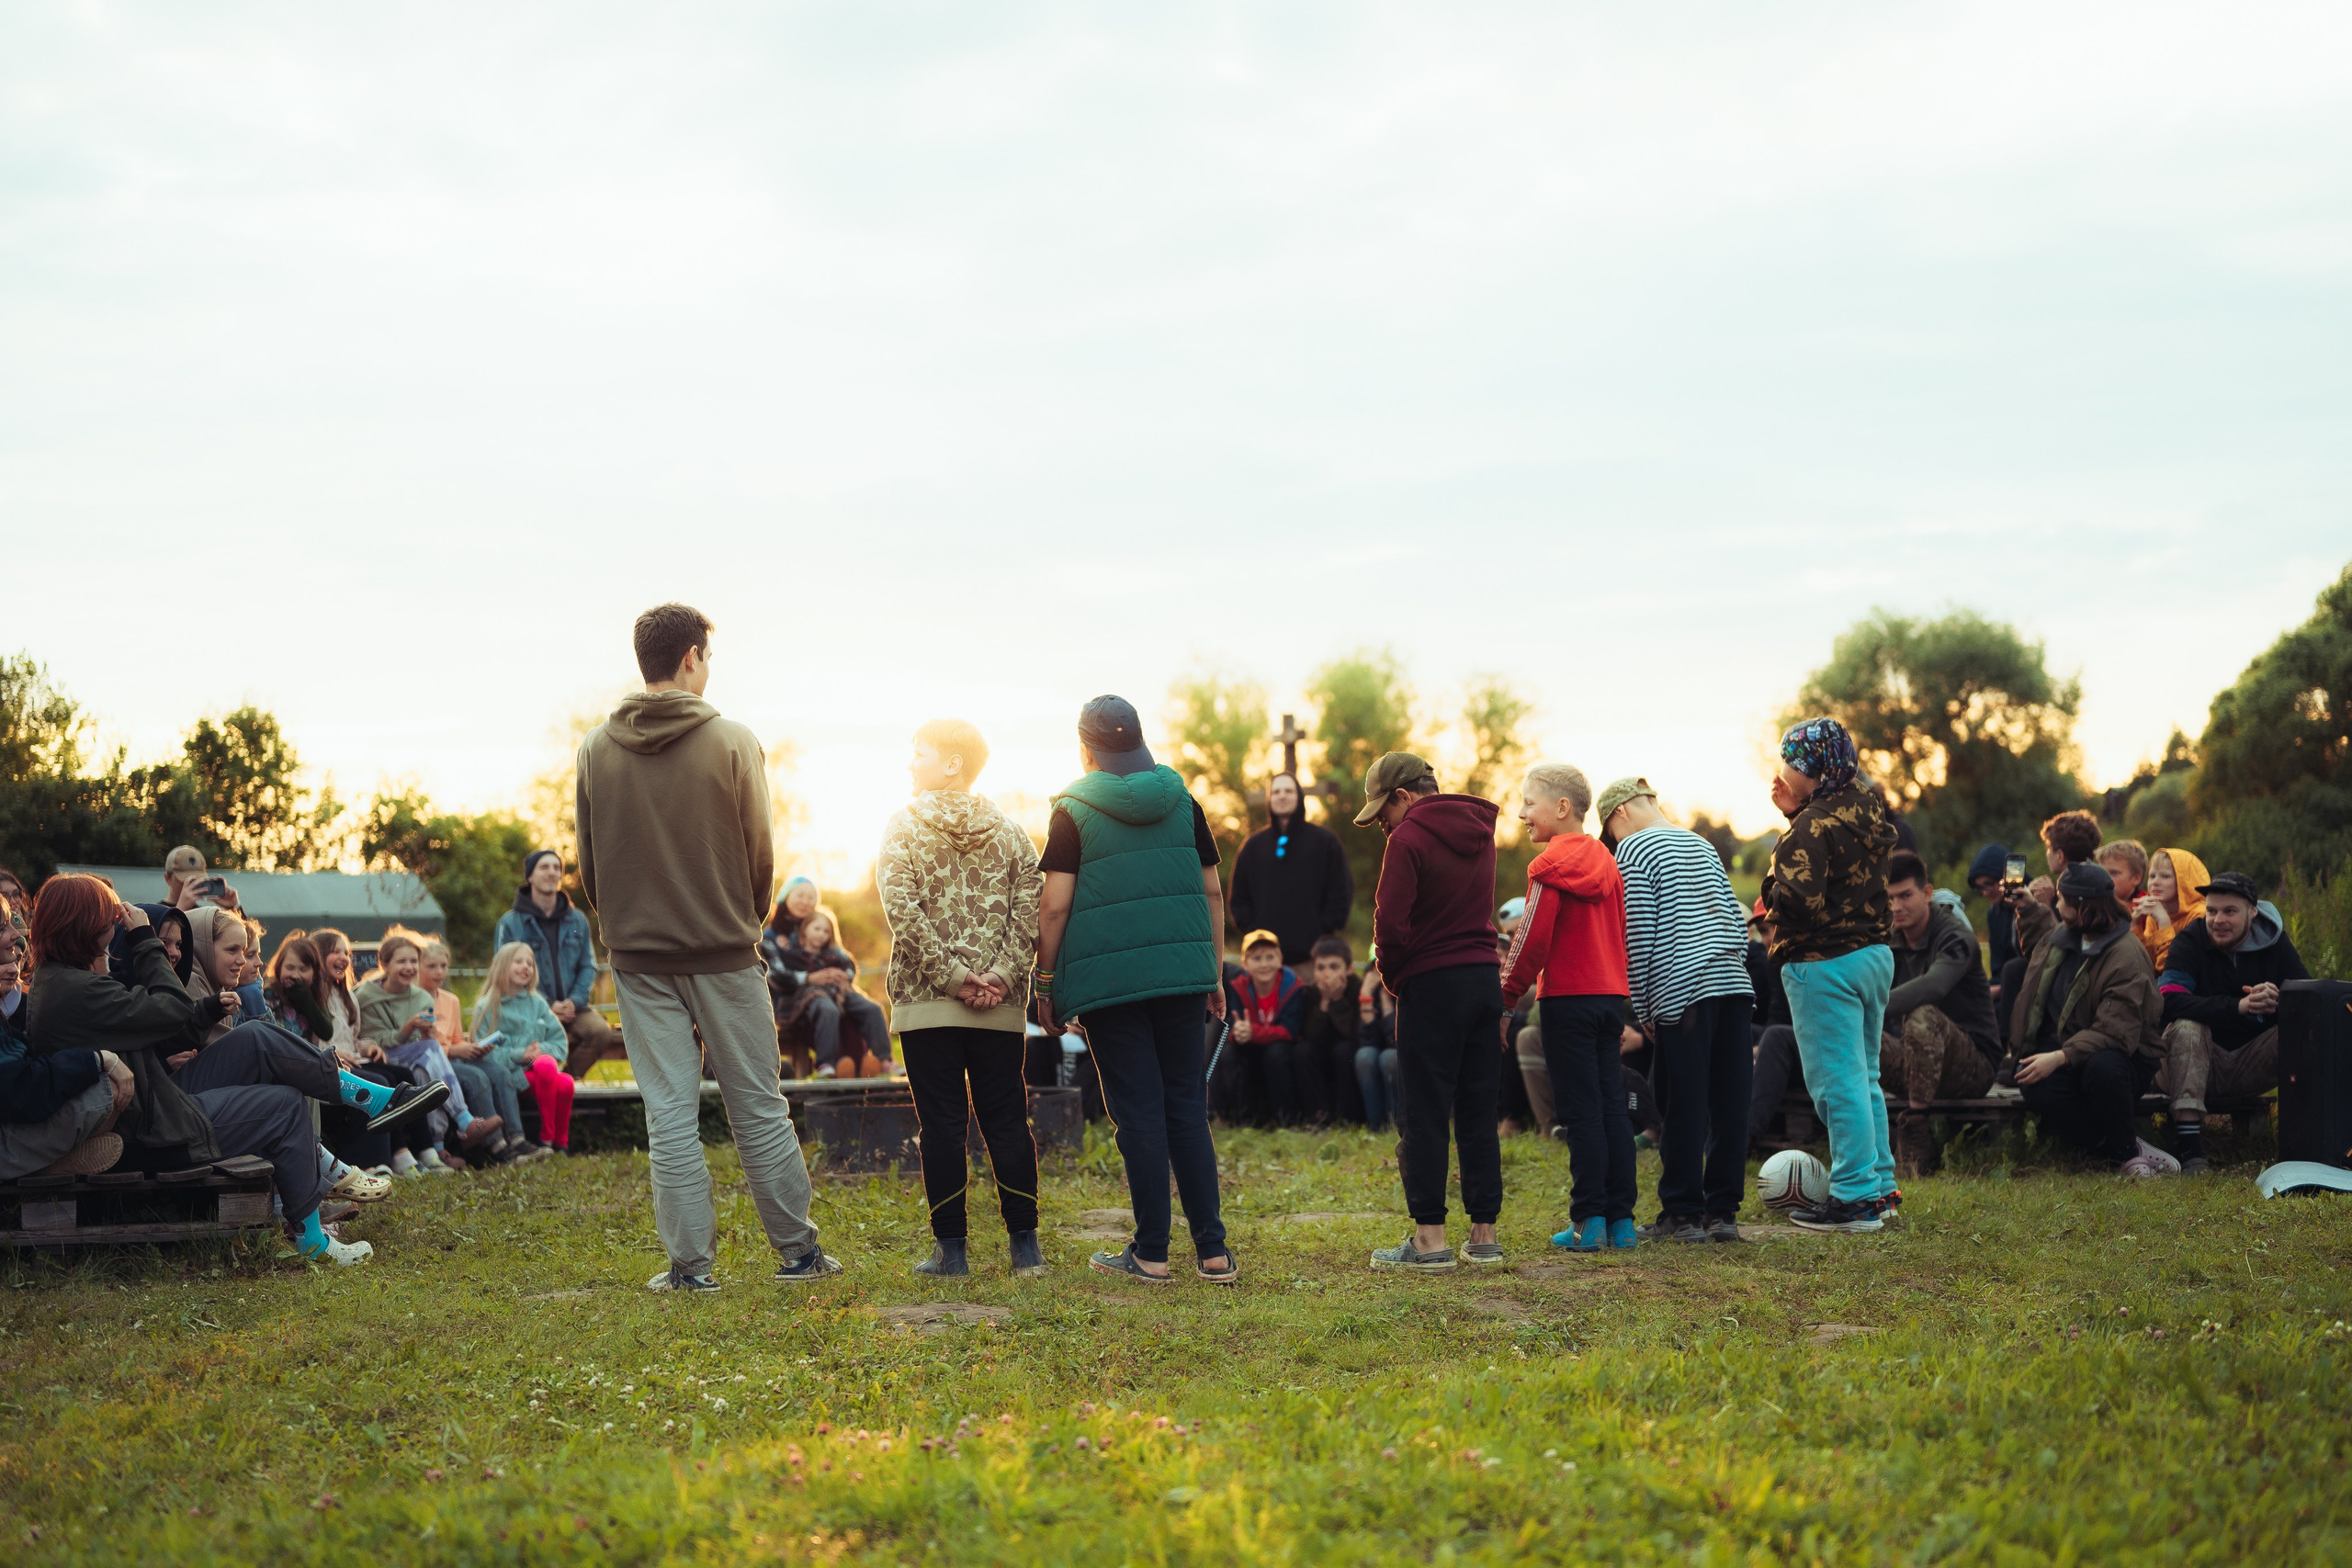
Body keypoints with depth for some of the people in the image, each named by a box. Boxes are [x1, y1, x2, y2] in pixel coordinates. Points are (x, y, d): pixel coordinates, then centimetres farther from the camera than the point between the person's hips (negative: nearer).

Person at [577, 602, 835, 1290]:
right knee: (758, 1107, 7)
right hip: (725, 953, -2)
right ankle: (797, 1250, 13)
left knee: (669, 1115, 4)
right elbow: (760, 853, -3)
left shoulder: (596, 748, 2)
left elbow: (588, 863, 6)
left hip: (639, 959, 2)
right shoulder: (733, 742, -7)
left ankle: (690, 1263, 4)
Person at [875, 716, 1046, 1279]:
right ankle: (1025, 1244, 9)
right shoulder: (1009, 831, 9)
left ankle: (952, 1247, 2)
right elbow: (1029, 910, -3)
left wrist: (951, 975, -11)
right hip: (1002, 1009, 3)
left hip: (926, 1002, -3)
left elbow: (903, 911, -12)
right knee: (1007, 1122, 8)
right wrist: (1001, 975, -8)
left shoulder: (903, 827, 0)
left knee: (941, 1126, 2)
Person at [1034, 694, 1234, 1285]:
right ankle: (1212, 1250, 6)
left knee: (1138, 1111, 1)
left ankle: (1150, 1252, 3)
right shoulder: (1182, 801, 8)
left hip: (1108, 979, -3)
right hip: (1181, 971, 3)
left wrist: (1046, 982, 2)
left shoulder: (1073, 810, -3)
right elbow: (1212, 892, 10)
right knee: (1188, 1108, 8)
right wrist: (1215, 975, 17)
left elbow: (1055, 906, -7)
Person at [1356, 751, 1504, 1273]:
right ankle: (1484, 1234, 10)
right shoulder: (1478, 832, 13)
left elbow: (1391, 923, -17)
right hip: (1485, 977, 7)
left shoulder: (1409, 839, -12)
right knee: (1478, 1112, 9)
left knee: (1423, 1115, -2)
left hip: (1432, 982, -7)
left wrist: (1392, 978, 0)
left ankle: (1429, 1238, -3)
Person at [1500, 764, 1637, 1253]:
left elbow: (1533, 939, -14)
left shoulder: (1551, 866, -10)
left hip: (1567, 997, -7)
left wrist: (1506, 994, -6)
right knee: (1612, 1107, 8)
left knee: (1580, 1112, -4)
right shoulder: (1606, 861, 12)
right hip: (1611, 994, 7)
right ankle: (1621, 1220, 9)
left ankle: (1589, 1222, -3)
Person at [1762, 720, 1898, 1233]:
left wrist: (1771, 888, -6)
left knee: (1837, 1082, -6)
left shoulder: (1813, 826, -17)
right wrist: (1792, 811, 12)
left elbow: (1799, 899, -28)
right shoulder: (1866, 812, 11)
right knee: (1864, 1078, 17)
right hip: (1874, 952, 10)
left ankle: (1855, 1197, -4)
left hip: (1825, 964, -10)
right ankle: (1879, 1186, 21)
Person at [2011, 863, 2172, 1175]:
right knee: (2036, 1087, -33)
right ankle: (2118, 1149, -23)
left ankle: (2127, 1147, -16)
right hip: (2059, 1049, 5)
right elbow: (2035, 946, 43)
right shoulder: (2061, 937, 13)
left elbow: (2113, 1031, -26)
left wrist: (2060, 1057, -37)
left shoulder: (2127, 957, -15)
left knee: (2102, 1067, -45)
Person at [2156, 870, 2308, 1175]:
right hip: (2199, 1064, -2)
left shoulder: (2274, 941, 1)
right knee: (2186, 1027, -33)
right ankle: (2190, 1152, -38)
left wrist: (2278, 1001, -32)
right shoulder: (2190, 941, -8)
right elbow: (2170, 1001, -26)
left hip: (2252, 1066, 2)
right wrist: (2239, 1006, -36)